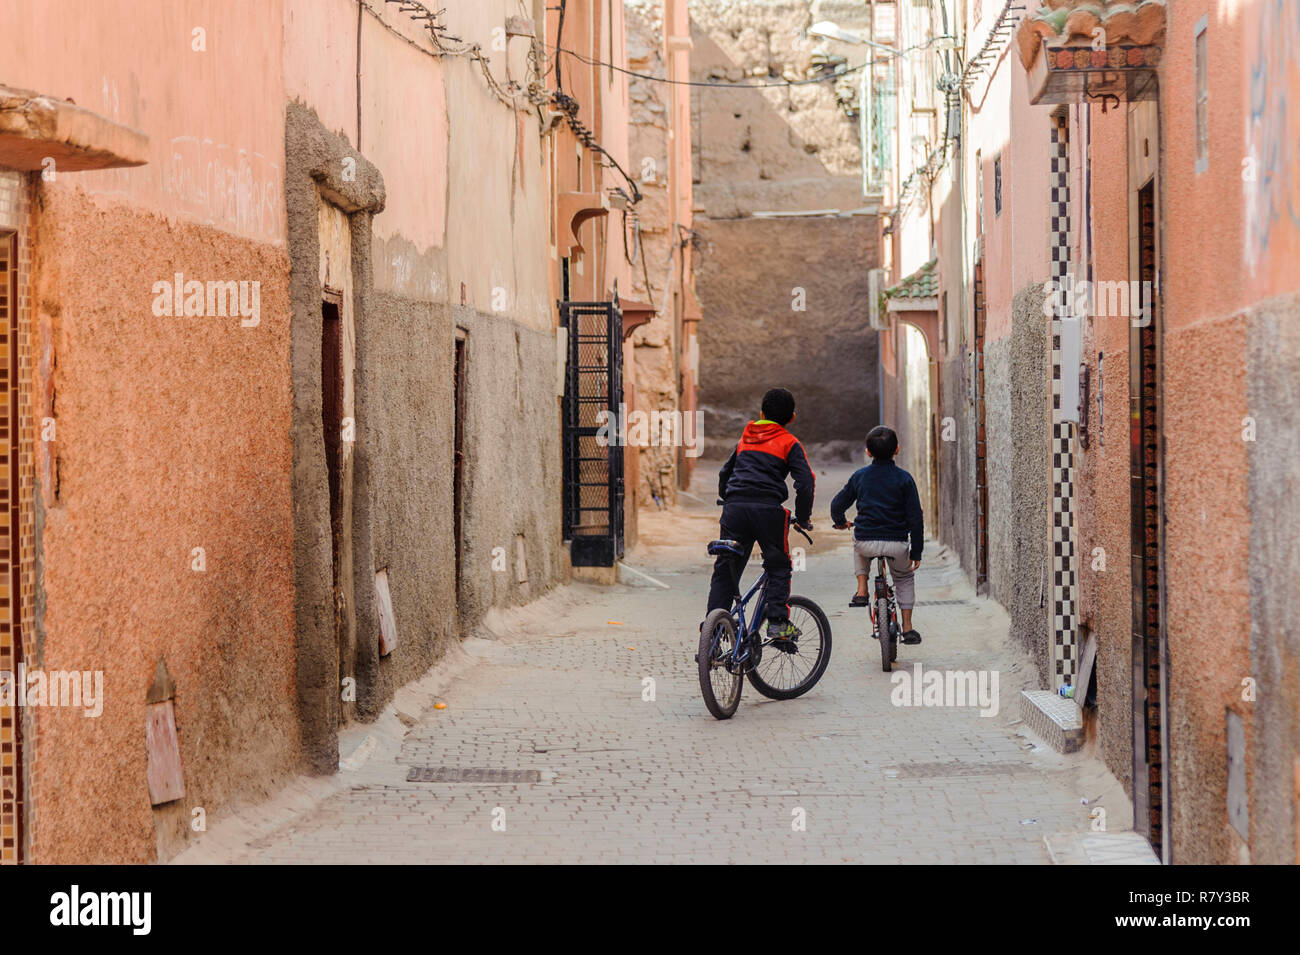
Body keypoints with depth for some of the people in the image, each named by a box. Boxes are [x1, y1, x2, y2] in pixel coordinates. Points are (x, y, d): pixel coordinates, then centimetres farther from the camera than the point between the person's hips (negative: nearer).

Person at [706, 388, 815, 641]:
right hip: (767, 508, -4)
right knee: (778, 567, 10)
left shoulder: (746, 438, 24)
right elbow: (805, 482, -1)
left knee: (725, 570, 10)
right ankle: (777, 622, 0)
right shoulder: (790, 443, 9)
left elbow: (725, 473, 31)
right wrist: (803, 518, 8)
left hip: (734, 506, 4)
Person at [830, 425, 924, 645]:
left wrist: (840, 522, 34)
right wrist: (916, 552, 5)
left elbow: (837, 505, 10)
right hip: (897, 544, -1)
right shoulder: (904, 479, -2)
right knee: (904, 579, 27)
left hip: (866, 542, 1)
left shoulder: (859, 476, 3)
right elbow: (915, 518, -3)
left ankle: (862, 591, 21)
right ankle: (907, 628, 22)